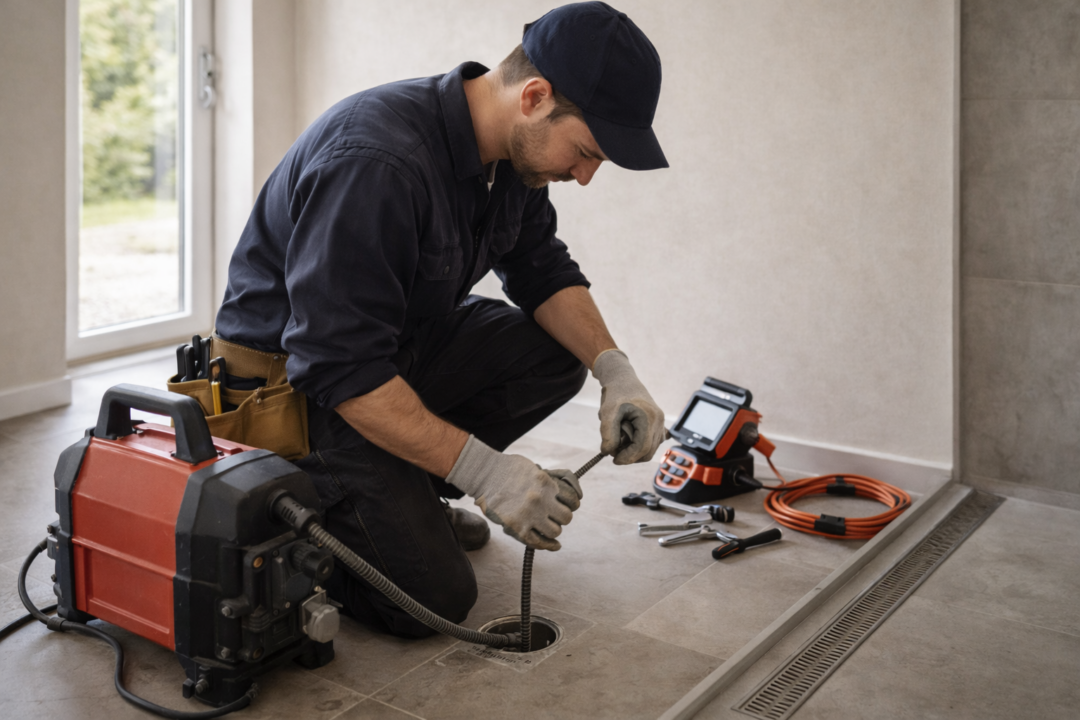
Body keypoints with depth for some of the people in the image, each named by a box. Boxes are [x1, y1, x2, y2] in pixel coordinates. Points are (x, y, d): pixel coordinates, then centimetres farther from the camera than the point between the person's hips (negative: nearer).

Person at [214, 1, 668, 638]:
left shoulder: (511, 149, -6)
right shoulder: (376, 162, -33)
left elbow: (542, 270, 4)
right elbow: (342, 371, -34)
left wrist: (616, 371, -13)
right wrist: (484, 472, -35)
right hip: (298, 378, -8)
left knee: (558, 351, -7)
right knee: (435, 599, -14)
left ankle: (408, 494, 8)